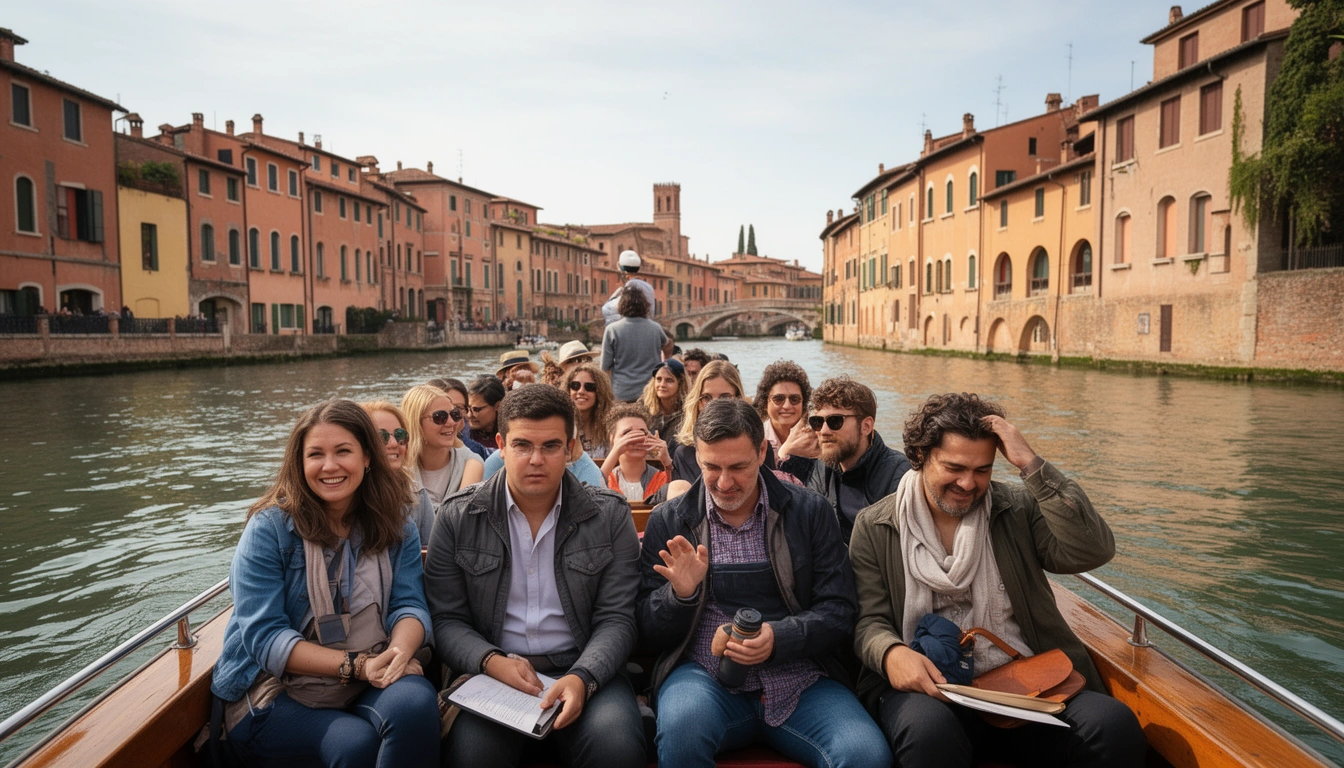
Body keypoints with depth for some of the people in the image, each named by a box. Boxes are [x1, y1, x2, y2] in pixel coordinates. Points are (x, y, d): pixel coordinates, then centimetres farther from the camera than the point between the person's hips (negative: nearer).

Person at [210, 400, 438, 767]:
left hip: (370, 681, 3)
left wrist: (400, 651, -28)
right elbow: (264, 637, -12)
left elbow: (409, 604, -4)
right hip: (276, 691, -2)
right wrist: (355, 665, -23)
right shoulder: (269, 527, -7)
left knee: (415, 704, -30)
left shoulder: (395, 524, 4)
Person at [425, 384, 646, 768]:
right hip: (491, 674, 1)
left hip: (584, 670, 0)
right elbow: (446, 619, 5)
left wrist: (582, 678, -19)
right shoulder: (457, 518, 4)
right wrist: (492, 661, -15)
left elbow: (616, 618, 0)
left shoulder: (610, 516, 2)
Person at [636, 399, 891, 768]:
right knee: (681, 729, -34)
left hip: (800, 680, 1)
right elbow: (649, 632, 7)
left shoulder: (810, 512, 6)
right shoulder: (668, 521, 6)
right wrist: (680, 593, -15)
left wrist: (778, 638, -15)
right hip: (706, 676, 0)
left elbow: (839, 613, 4)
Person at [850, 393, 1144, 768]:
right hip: (927, 686, -2)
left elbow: (1093, 552, -9)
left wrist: (1031, 465, -11)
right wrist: (891, 653, -23)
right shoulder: (874, 527, 5)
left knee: (1116, 727, -26)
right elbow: (870, 622, 1)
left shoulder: (1019, 509, 8)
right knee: (929, 730, -38)